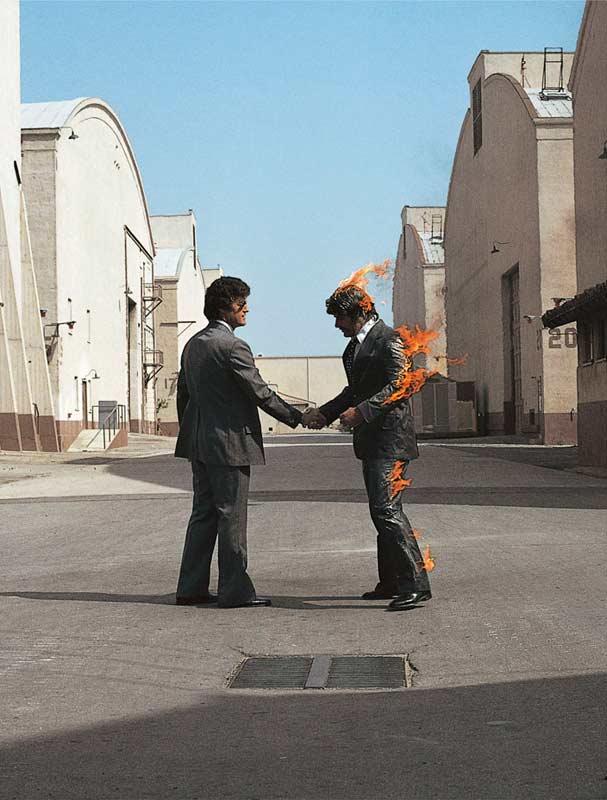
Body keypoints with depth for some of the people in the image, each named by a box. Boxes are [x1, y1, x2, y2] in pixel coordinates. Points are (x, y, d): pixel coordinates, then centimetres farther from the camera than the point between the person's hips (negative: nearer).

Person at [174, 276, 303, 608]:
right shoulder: (233, 347, -15)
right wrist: (296, 417, -5)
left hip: (198, 442, 9)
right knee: (232, 516, -2)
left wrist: (188, 434, 25)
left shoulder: (193, 344, 12)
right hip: (228, 442, -9)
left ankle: (191, 588, 15)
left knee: (203, 513, 13)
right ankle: (234, 591, 4)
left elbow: (182, 392, 18)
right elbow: (261, 393, -15)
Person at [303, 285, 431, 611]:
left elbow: (400, 384, -19)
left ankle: (415, 584, -15)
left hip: (390, 439, -10)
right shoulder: (355, 345, 19)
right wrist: (324, 413, 16)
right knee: (381, 511, 14)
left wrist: (361, 411, -24)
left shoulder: (388, 339, -10)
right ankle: (391, 583, 22)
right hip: (371, 440, 10)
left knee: (387, 509, -16)